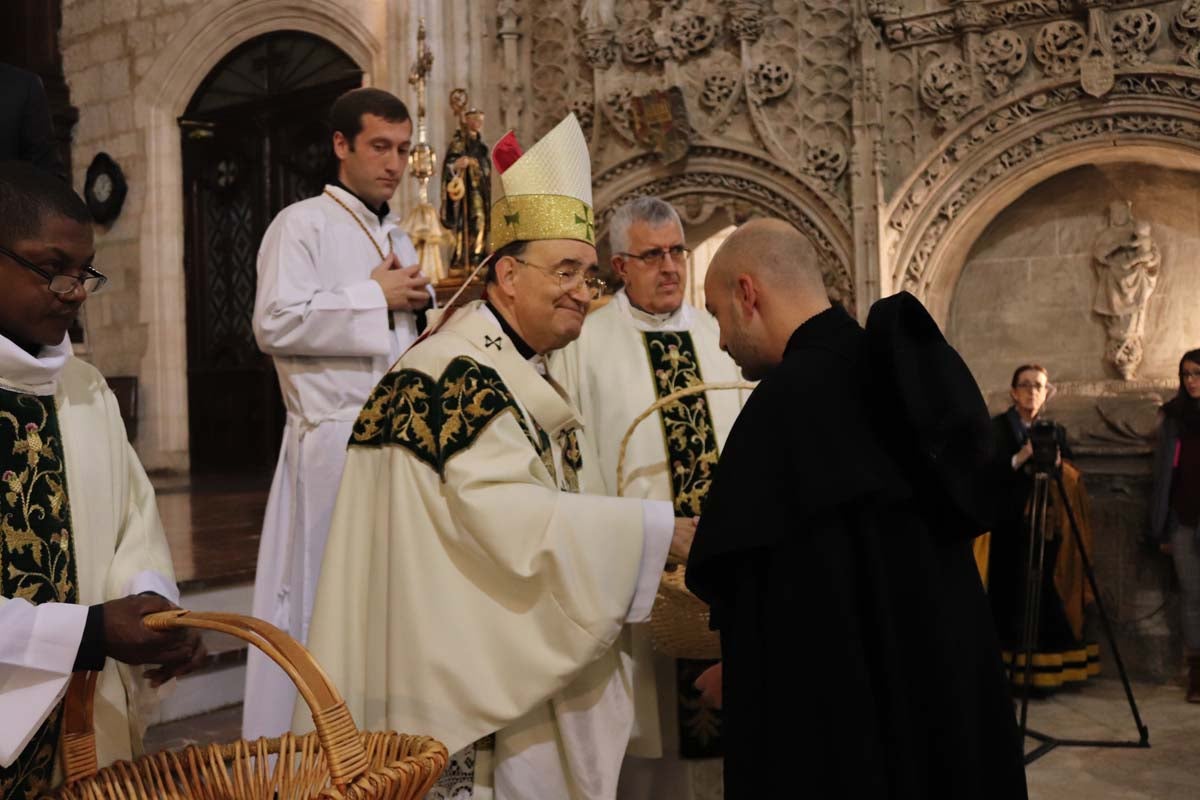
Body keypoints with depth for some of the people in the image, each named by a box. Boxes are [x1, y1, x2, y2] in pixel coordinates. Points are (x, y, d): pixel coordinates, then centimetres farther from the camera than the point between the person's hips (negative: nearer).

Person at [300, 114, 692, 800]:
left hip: (525, 669, 10)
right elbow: (512, 518, -27)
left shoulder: (527, 377, 13)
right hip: (465, 672, -10)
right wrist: (658, 530, -23)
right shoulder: (456, 372, -17)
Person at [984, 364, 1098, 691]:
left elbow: (1072, 480, 9)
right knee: (1010, 597, -6)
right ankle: (1004, 674, 0)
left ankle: (1041, 672, 9)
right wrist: (1019, 459, -21)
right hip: (1008, 528, -3)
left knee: (1044, 598, 0)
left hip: (1047, 527, 3)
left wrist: (1058, 465, -11)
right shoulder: (997, 428, 2)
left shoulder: (1056, 430, 14)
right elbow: (987, 474, -9)